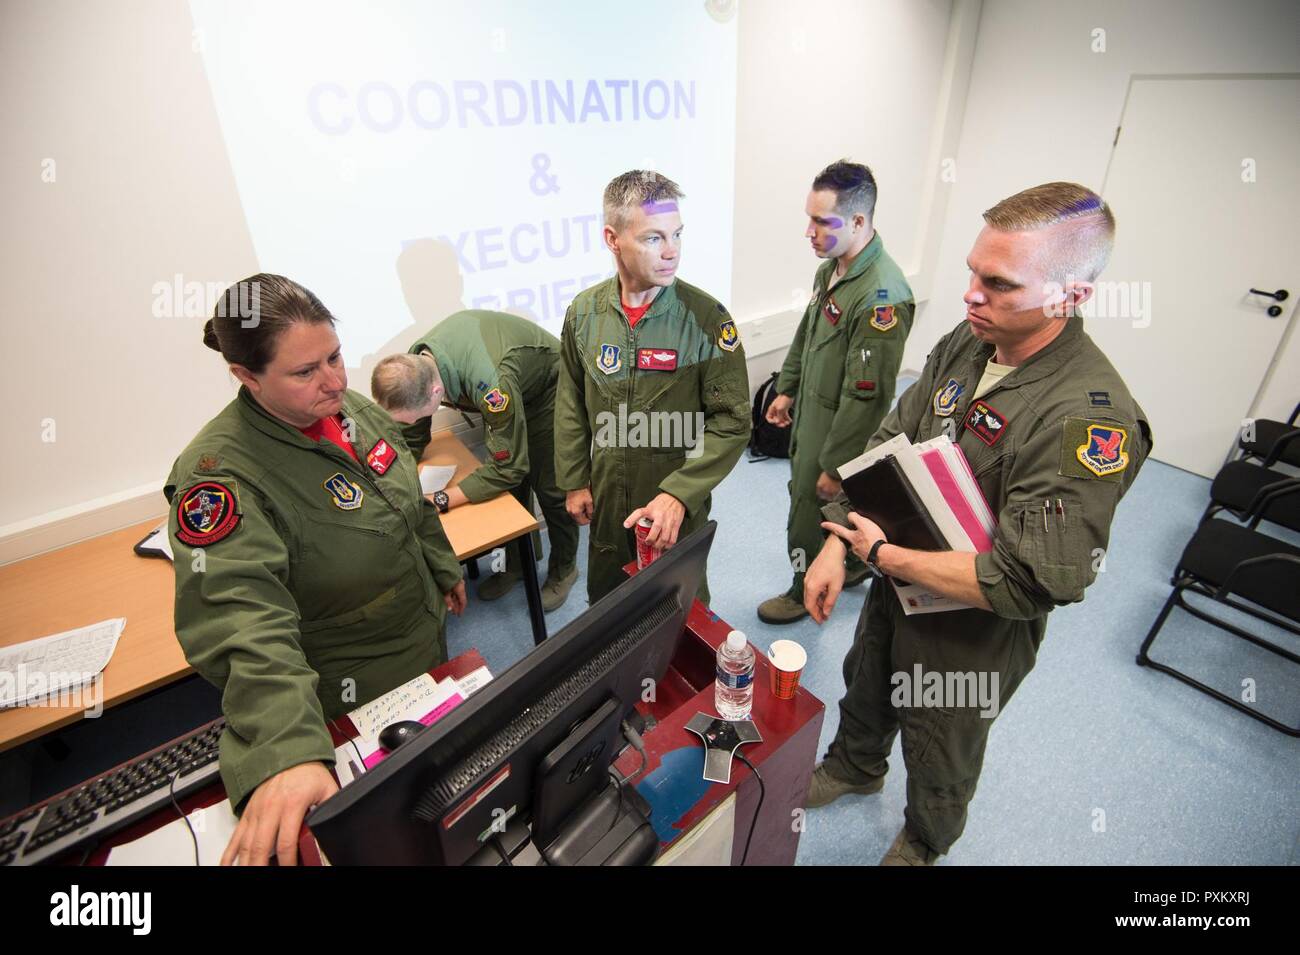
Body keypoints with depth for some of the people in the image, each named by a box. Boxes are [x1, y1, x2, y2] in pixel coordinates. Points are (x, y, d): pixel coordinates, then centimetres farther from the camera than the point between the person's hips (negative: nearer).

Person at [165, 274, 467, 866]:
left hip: (426, 640, 7)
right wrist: (286, 753, -52)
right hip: (353, 695, -7)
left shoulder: (352, 407, -8)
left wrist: (445, 569, 17)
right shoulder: (220, 473, -30)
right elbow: (244, 619, -41)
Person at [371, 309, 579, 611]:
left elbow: (508, 467, -37)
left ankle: (564, 569, 21)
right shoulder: (413, 367, -21)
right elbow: (411, 442, -6)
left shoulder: (490, 384, -46)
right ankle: (516, 563, 30)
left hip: (546, 391, -6)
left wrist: (440, 501, -36)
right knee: (513, 487, 10)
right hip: (507, 396, 6)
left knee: (549, 489, -2)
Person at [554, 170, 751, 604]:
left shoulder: (706, 317, -17)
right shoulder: (584, 312, -7)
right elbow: (570, 405, 4)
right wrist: (573, 481, 5)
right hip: (606, 499, 3)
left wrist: (679, 493, -24)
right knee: (605, 602, 25)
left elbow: (732, 422, -16)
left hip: (679, 504, -3)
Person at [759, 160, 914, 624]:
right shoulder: (832, 266, 1)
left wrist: (836, 464, -21)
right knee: (838, 507, 24)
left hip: (839, 428, -8)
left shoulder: (882, 295, -27)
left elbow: (867, 395, -26)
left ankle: (806, 591, 33)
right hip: (810, 412, 8)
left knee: (810, 511, 8)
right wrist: (786, 389, 19)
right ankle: (853, 565, 49)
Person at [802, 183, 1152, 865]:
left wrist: (884, 554, -24)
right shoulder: (964, 345, -10)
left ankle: (924, 842, 56)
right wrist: (836, 546, -11)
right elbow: (886, 445, -4)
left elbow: (1029, 585, -33)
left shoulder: (1091, 420, -32)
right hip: (898, 584, 6)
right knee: (864, 690, 31)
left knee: (940, 755, 23)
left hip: (973, 631, -6)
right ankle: (854, 767, 64)